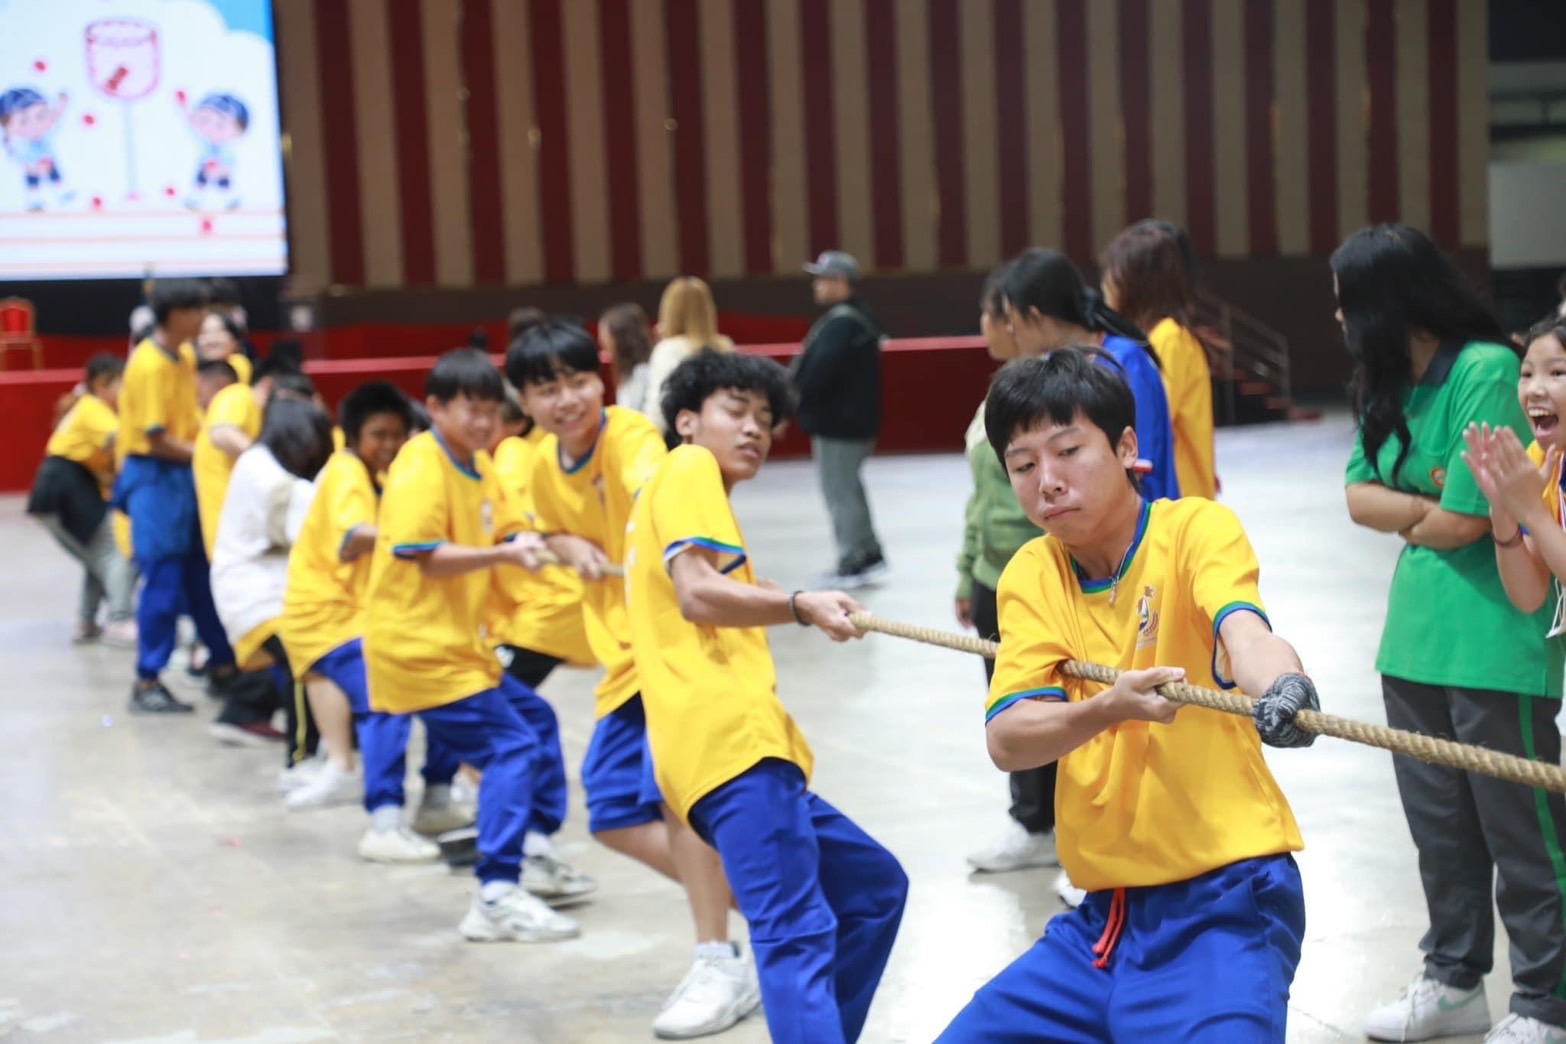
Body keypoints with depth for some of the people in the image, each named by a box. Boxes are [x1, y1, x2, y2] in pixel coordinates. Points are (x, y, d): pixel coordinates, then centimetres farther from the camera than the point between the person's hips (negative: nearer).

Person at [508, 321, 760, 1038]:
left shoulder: (632, 436, -19)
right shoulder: (544, 467, 3)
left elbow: (654, 494, -42)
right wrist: (574, 548, -1)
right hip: (625, 650, 8)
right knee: (612, 811, 7)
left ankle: (722, 966, -12)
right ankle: (732, 899, 23)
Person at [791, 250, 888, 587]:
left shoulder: (841, 323, -19)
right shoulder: (859, 318, 13)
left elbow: (818, 373, -25)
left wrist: (794, 400, -10)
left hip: (838, 422, -10)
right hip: (854, 419, 10)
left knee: (840, 490, -3)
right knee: (847, 487, 19)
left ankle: (852, 563, 3)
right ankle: (869, 554, 24)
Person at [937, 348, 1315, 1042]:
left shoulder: (1196, 529, -8)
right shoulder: (1030, 578, 4)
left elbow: (1241, 627, -30)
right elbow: (1006, 741, -9)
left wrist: (1278, 686, -53)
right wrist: (1108, 709, -28)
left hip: (1222, 901, -5)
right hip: (1102, 915, 5)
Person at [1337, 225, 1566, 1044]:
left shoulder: (1487, 371, -17)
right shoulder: (1388, 383, 8)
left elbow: (1467, 520, -19)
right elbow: (1360, 496, 5)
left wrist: (1411, 520, 0)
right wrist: (1429, 503, -11)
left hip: (1495, 638, -8)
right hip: (1415, 631, 8)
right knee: (1438, 822, 16)